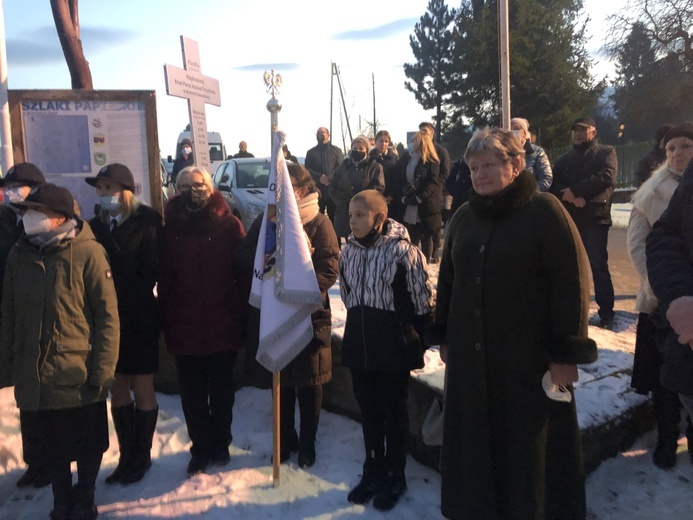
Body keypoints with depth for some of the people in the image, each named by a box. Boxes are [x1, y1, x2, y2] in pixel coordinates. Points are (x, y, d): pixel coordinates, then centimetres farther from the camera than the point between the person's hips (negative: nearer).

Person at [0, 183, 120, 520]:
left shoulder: (88, 252, -12)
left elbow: (107, 315, -12)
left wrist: (103, 368, -14)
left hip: (80, 376, -4)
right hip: (34, 376, 4)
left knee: (87, 444, 15)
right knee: (48, 445, 17)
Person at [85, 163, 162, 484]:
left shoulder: (146, 223, -6)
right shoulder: (95, 226, 7)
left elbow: (150, 273, -11)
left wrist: (124, 309, -15)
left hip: (139, 320, -4)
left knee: (142, 389, 7)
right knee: (117, 390, 11)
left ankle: (141, 457, 20)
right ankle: (126, 456, 24)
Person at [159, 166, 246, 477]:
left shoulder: (228, 224, -4)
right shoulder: (170, 228, 2)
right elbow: (165, 279, 3)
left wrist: (241, 314, -7)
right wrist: (167, 319, -1)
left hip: (223, 324, -1)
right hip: (184, 327, 1)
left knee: (221, 392, 14)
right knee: (192, 394, 9)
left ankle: (219, 445, 33)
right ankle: (201, 449, 27)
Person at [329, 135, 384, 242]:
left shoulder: (375, 167, 7)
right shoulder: (344, 166, 16)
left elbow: (378, 188, -7)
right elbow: (333, 188, 8)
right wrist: (345, 201, -8)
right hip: (345, 214, 3)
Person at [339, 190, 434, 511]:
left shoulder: (403, 251, -18)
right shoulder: (348, 251, 2)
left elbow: (424, 300, -10)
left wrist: (411, 335, -1)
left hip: (394, 348, -5)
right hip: (359, 346, 5)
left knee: (394, 413, 10)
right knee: (368, 412, 17)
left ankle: (394, 476, 29)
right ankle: (373, 471, 35)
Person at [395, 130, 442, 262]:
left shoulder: (432, 161, -4)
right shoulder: (404, 159, 10)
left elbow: (433, 182, -12)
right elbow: (399, 180, 7)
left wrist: (418, 197, -20)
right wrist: (403, 196, -8)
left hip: (426, 204, -3)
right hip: (408, 207, 3)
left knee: (427, 236, 5)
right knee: (411, 237, 5)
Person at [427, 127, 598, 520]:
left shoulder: (545, 212, -9)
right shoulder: (463, 218, 8)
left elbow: (572, 284, -12)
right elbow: (448, 280, 14)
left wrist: (566, 353, -14)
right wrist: (443, 337, 13)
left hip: (529, 358, -5)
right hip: (470, 355, 5)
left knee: (527, 449, 9)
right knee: (474, 446, 14)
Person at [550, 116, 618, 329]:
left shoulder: (606, 153, 7)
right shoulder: (564, 160, 18)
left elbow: (606, 177, -11)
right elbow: (553, 186, 5)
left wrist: (574, 190, -14)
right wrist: (570, 197, -15)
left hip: (595, 218, -4)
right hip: (568, 219, 4)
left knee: (598, 266, -6)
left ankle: (606, 314, 0)